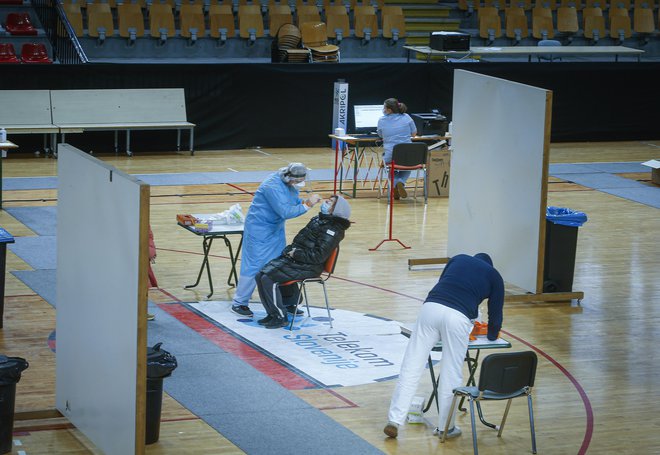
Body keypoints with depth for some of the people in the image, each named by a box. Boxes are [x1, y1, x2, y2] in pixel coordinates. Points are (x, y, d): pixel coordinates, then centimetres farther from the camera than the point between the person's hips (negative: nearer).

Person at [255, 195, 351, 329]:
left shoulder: (333, 230, -13)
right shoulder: (318, 220, 16)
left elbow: (318, 256, -19)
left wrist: (296, 253, -13)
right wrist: (290, 250, 5)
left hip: (306, 267, -9)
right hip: (292, 259, 9)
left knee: (268, 279, -22)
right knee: (261, 275, -5)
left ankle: (280, 318, -10)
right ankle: (272, 313, 5)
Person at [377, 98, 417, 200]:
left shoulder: (382, 121, -3)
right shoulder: (406, 117, 0)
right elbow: (414, 133, 12)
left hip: (390, 156, -1)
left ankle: (395, 184, 11)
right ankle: (401, 182, 5)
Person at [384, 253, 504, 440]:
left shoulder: (458, 259, 31)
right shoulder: (494, 275, 24)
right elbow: (496, 310, 27)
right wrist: (492, 336, 47)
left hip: (431, 306, 2)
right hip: (458, 318, -2)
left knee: (411, 366, 3)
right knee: (451, 374, 8)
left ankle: (395, 420, 0)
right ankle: (445, 427, 17)